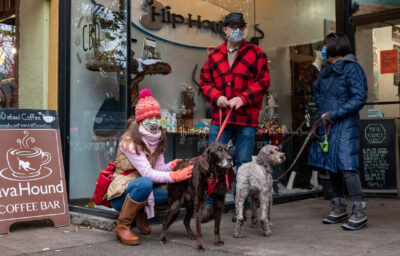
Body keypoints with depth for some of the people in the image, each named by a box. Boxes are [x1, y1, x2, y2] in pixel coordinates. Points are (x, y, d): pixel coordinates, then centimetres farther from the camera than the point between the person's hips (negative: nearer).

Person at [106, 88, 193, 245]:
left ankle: (141, 212, 9)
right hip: (121, 192, -7)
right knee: (145, 183, -38)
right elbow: (147, 173, -25)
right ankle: (122, 227, -20)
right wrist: (174, 176, -35)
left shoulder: (158, 139, 5)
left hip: (142, 189, 7)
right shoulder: (129, 141, -19)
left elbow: (158, 168, -1)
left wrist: (172, 166, -22)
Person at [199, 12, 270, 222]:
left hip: (246, 118, -2)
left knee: (243, 163, 4)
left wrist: (243, 98, -13)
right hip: (220, 117, 2)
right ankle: (209, 204, 13)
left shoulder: (256, 53, 5)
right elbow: (204, 80, 12)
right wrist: (216, 96, -7)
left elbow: (263, 81, -1)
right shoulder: (214, 55, 13)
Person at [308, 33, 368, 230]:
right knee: (332, 166, 11)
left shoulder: (353, 69, -9)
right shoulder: (327, 71, 15)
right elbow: (316, 89, 31)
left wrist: (334, 114, -18)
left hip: (345, 126, -8)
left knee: (346, 166, -14)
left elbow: (359, 98, -15)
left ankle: (359, 213, -7)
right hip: (327, 125, 8)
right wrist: (322, 108, 13)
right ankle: (338, 208, 22)